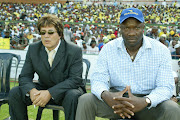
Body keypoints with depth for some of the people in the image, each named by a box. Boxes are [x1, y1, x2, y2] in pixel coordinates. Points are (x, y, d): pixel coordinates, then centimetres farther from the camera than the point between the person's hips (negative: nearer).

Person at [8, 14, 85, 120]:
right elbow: (25, 76, -1)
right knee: (15, 93, -15)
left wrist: (50, 93, -32)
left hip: (66, 89, -3)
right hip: (44, 88, 4)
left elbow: (75, 79, -20)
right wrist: (32, 90, -26)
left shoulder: (74, 51, -13)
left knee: (72, 96, -37)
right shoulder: (33, 49, -1)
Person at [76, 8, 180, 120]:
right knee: (85, 100, -22)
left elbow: (165, 86, -11)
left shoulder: (161, 51, -6)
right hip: (116, 98, 1)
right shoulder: (108, 49, -1)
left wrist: (145, 101, -33)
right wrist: (106, 96, -31)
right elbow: (98, 79, -6)